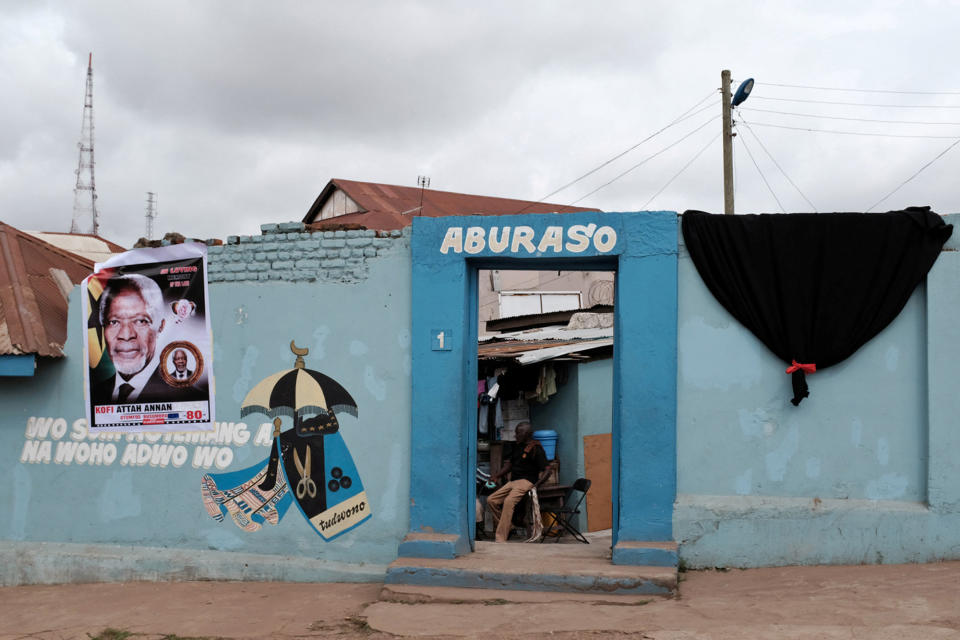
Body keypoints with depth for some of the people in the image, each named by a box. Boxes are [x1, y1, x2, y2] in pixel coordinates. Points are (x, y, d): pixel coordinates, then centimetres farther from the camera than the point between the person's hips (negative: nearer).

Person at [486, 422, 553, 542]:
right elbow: (509, 464, 24)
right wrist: (496, 476, 9)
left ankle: (501, 538, -35)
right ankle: (507, 527, 1)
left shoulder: (536, 448, -5)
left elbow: (546, 470, -9)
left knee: (509, 501, -32)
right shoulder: (517, 446, 19)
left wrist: (537, 484, -23)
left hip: (526, 481, -9)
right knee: (491, 500, -3)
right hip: (513, 481, 9)